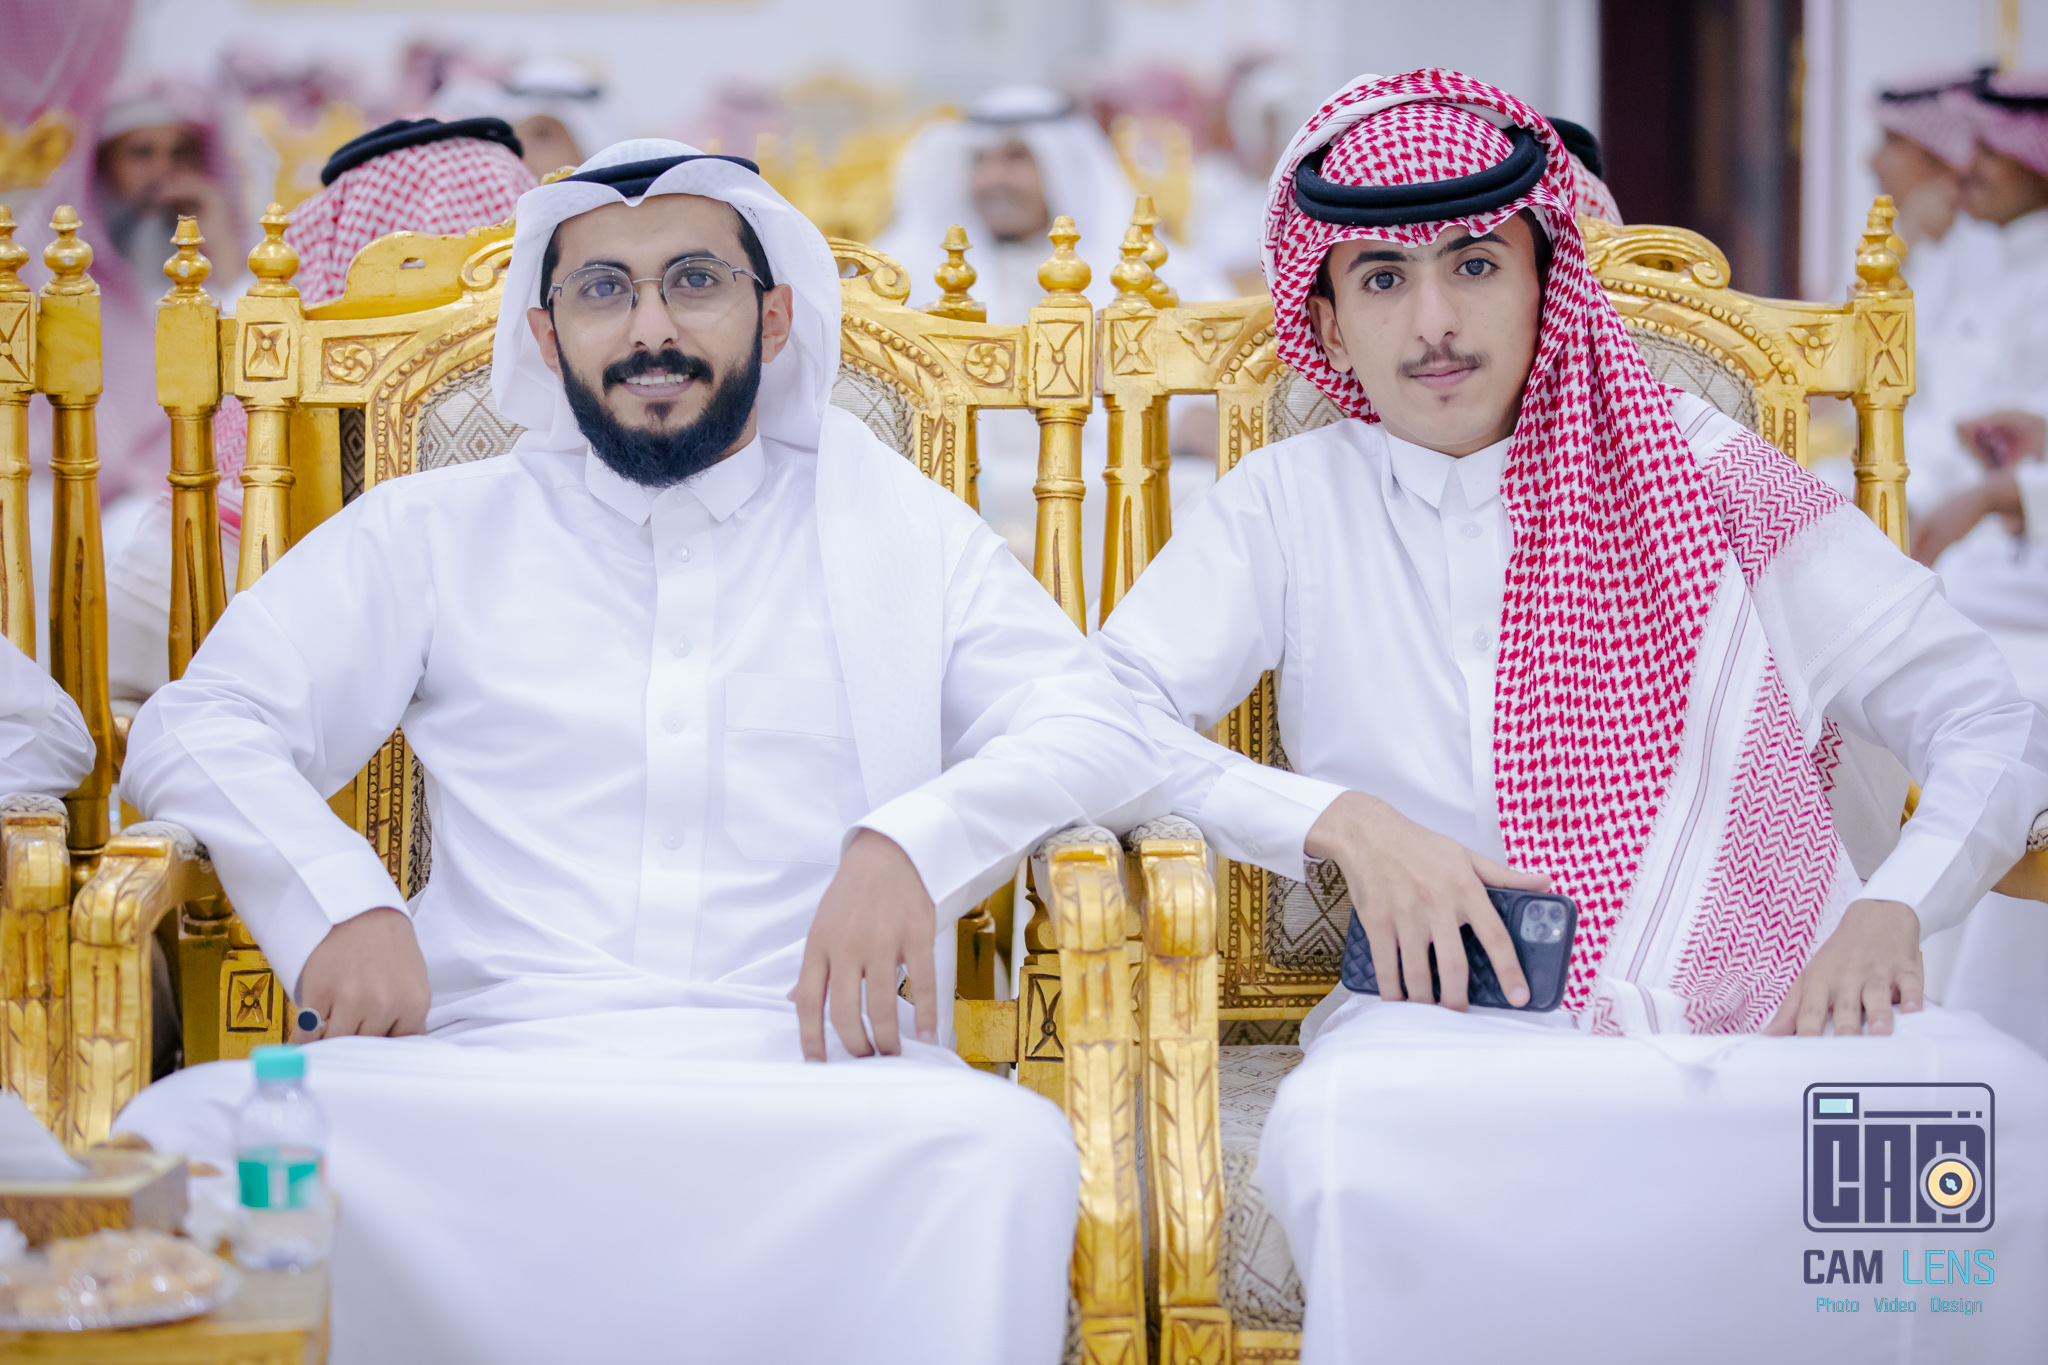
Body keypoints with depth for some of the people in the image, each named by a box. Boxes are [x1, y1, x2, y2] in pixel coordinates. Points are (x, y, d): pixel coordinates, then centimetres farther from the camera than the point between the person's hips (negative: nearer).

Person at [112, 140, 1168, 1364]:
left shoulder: (899, 529, 19)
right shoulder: (435, 533, 21)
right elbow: (200, 728, 14)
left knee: (1005, 1147, -37)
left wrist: (909, 845, -13)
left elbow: (1103, 734, 10)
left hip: (805, 1068, 0)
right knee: (183, 1130, -31)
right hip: (494, 1065, 1)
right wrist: (338, 900, -8)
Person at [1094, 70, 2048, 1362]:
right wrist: (1343, 820, -11)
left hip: (1772, 1014, 1)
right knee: (1353, 1126, -38)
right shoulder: (1290, 506, 13)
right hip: (1464, 1030, 0)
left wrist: (1890, 911, -9)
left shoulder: (1698, 469, 10)